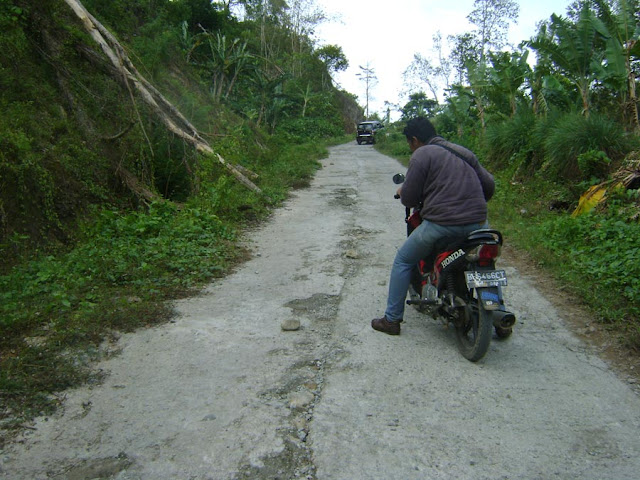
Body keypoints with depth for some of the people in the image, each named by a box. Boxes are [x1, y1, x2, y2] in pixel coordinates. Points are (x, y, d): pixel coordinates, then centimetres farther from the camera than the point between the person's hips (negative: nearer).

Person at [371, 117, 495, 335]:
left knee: (403, 261, 13)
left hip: (441, 223, -6)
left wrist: (402, 193, 19)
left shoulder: (421, 155, 0)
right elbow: (489, 184, 17)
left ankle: (392, 319, 15)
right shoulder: (464, 152, 19)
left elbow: (409, 199, -4)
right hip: (477, 223, 6)